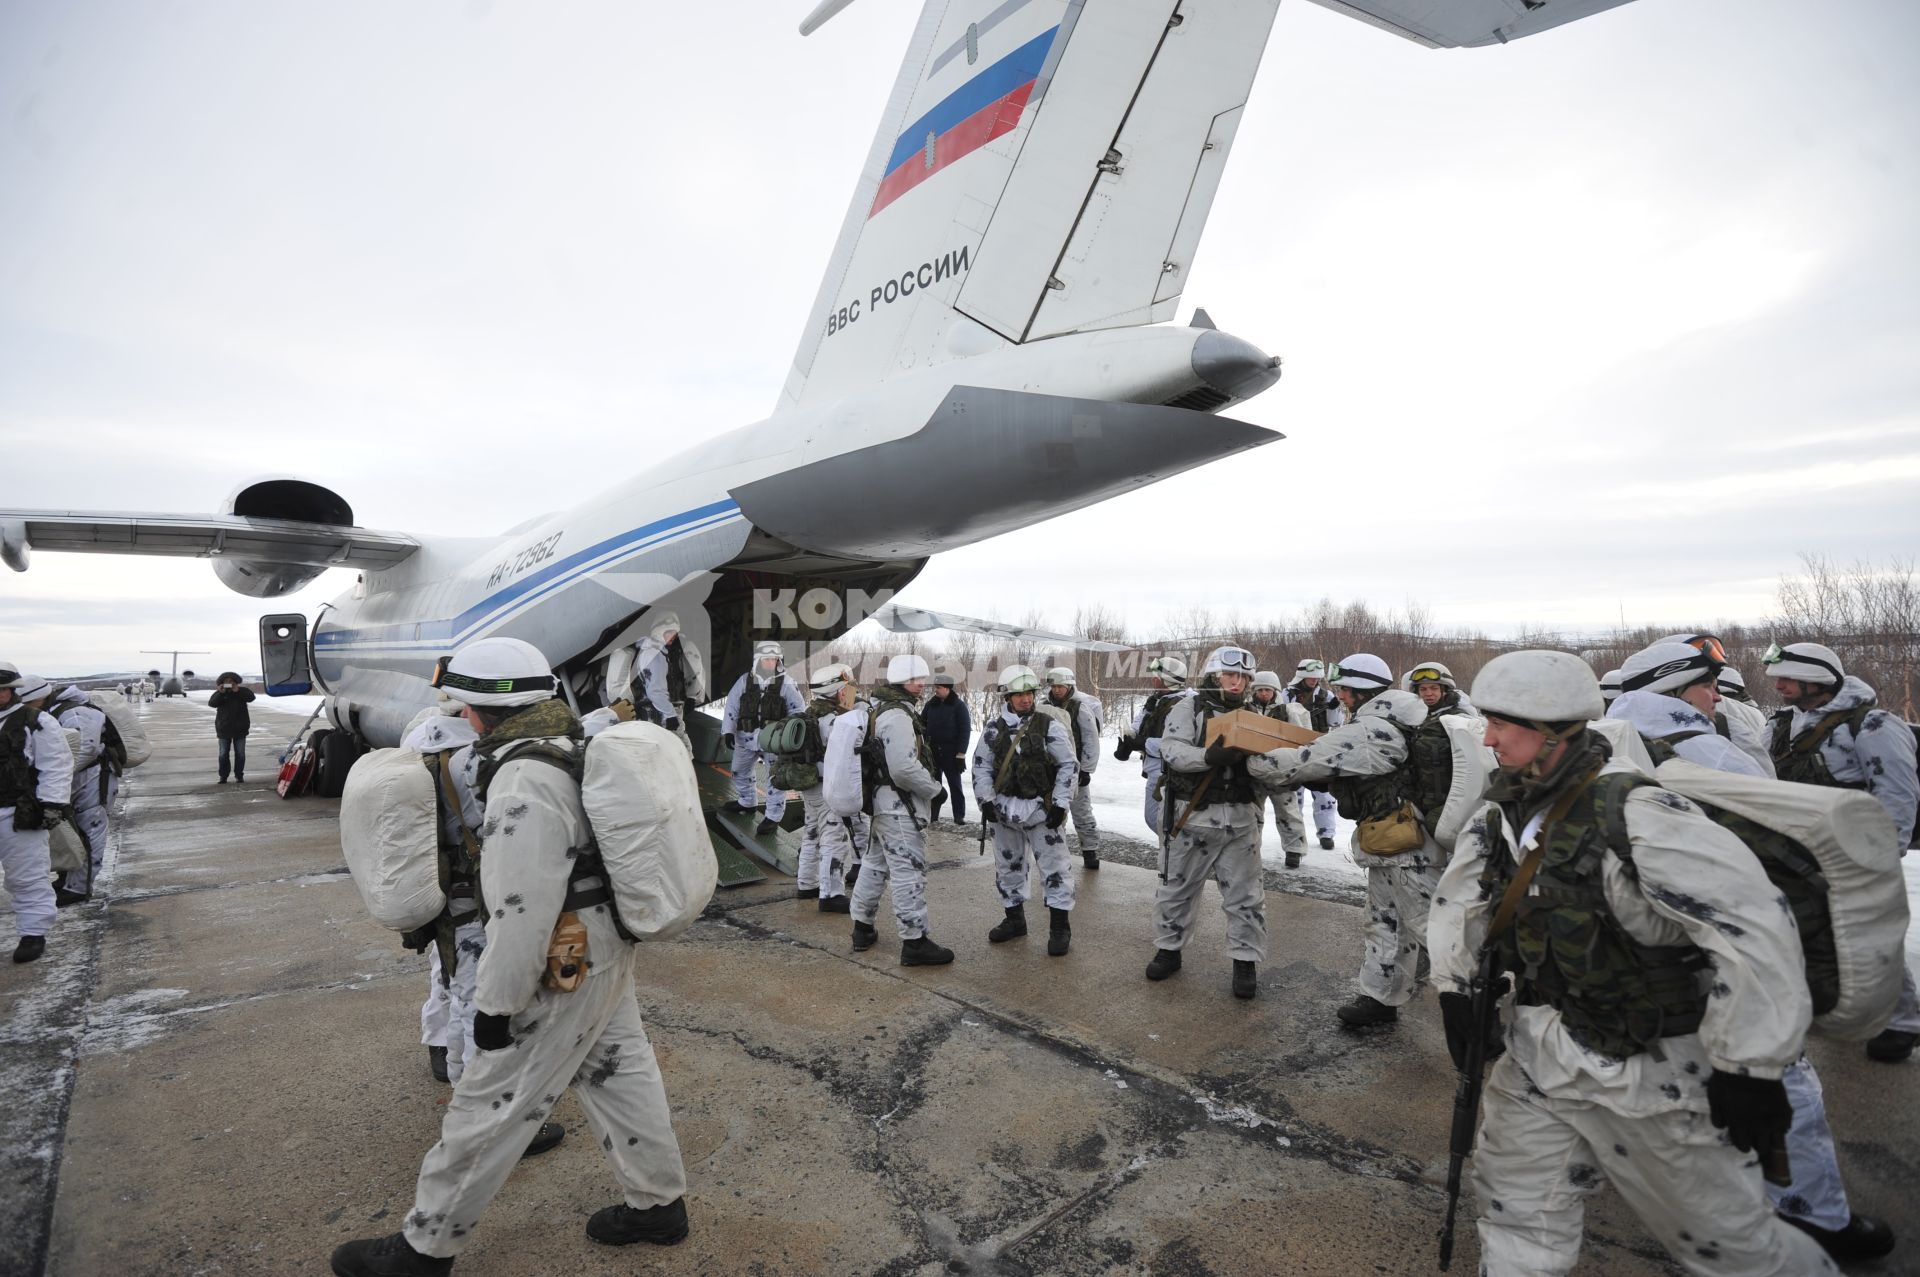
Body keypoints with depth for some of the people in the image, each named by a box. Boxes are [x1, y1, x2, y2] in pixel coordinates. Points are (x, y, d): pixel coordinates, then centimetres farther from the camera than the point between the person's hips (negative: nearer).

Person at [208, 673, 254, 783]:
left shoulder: (242, 691, 1)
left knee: (240, 754, 3)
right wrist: (220, 693, -26)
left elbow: (251, 697, -16)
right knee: (223, 754, 2)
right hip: (224, 728, 1)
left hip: (240, 728, -1)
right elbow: (211, 703, -12)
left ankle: (239, 775, 10)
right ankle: (223, 777, 8)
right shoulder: (219, 693, 4)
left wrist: (238, 691, -26)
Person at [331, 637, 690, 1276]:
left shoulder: (523, 787, -28)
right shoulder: (573, 750, 3)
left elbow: (522, 914, -26)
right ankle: (658, 1202, 35)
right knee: (617, 1073, 20)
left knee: (489, 1105, 8)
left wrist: (495, 1002, -16)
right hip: (606, 953, 9)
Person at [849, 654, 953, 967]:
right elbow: (905, 768, -28)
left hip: (882, 802, 11)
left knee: (875, 864, 19)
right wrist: (934, 788, -13)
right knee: (909, 871, -5)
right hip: (899, 806, -11)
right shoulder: (898, 715, -20)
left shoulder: (882, 708, 14)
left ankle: (863, 929, 31)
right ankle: (914, 942, 0)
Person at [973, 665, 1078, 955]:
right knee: (1008, 865, 14)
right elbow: (981, 765, 6)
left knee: (1054, 867, -1)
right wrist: (986, 800, -4)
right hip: (1004, 808, 4)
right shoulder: (994, 728, 1)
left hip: (1041, 808, -3)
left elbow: (1069, 765, -5)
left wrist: (1060, 803, -10)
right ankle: (1014, 918, 31)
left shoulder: (1048, 726, -8)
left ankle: (1060, 927, 10)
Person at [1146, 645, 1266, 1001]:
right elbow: (1172, 750, -18)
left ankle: (1246, 961, 20)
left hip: (1240, 819, 3)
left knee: (1245, 894, 5)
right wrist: (1209, 756, -35)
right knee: (1177, 888, 11)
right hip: (1191, 816, -2)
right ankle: (1169, 949, 29)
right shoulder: (1189, 708, -3)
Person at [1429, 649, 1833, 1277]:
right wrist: (1454, 987, 6)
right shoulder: (1509, 807, -2)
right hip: (1540, 1053, 6)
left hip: (1649, 1071, -6)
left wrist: (1748, 1068, -20)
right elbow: (1461, 891, 10)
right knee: (1518, 1214, 16)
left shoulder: (1636, 816, -27)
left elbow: (1754, 929, -26)